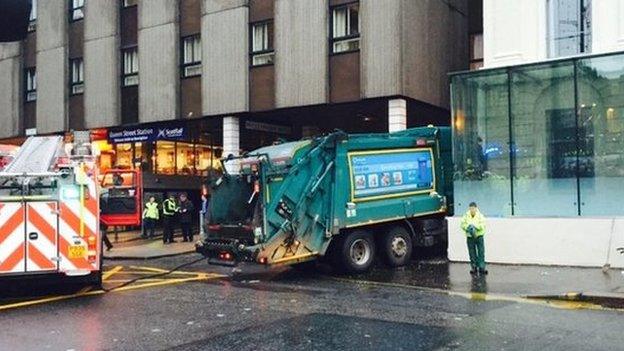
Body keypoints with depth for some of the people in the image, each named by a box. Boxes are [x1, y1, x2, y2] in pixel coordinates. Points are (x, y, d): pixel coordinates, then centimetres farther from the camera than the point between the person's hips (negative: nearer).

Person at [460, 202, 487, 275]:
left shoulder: (480, 216, -3)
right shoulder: (466, 216, 2)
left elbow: (483, 225, -12)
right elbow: (462, 224, 0)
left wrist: (475, 226, -25)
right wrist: (468, 227, -19)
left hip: (479, 236, -1)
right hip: (470, 237, 2)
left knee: (481, 252, -3)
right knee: (472, 254, 7)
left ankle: (482, 268, 1)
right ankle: (474, 268, 16)